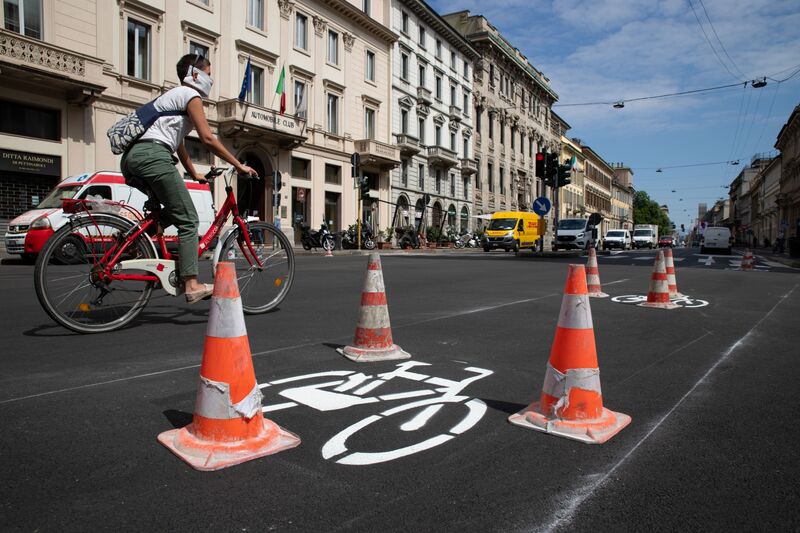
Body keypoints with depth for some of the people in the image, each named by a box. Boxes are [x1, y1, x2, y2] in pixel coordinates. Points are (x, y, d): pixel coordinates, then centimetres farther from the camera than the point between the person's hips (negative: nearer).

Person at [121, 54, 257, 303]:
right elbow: (207, 138, -7)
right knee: (188, 219, -8)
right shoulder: (191, 94, 4)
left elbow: (177, 142, 36)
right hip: (153, 155, -9)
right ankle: (192, 285, -13)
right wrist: (239, 165, -3)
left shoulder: (173, 95, 33)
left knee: (173, 212, 23)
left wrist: (194, 174, 38)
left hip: (131, 158, 9)